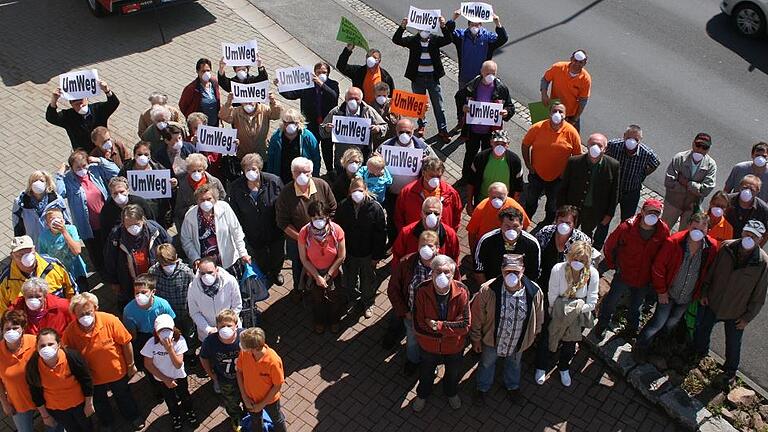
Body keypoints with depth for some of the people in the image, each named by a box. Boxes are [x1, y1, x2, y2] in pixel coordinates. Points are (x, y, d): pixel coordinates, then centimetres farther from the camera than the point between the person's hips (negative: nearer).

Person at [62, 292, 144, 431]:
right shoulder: (70, 332, -26)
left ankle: (133, 417, 57)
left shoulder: (110, 321, -30)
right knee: (99, 403, 29)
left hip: (118, 372, -1)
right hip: (92, 377, 1)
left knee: (123, 396, 27)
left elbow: (126, 343, -17)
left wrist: (131, 365, -7)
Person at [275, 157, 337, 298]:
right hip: (296, 240, -1)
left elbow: (333, 210, -6)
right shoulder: (286, 193, -22)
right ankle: (298, 289, 52)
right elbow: (283, 223, -17)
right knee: (298, 267, 24)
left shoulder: (322, 186, -17)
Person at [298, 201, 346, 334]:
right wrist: (317, 276, -16)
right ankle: (319, 321, 56)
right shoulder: (304, 233, -29)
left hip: (333, 273, 0)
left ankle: (334, 320, 54)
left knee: (335, 299, 24)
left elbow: (341, 256, -17)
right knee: (317, 300, 26)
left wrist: (328, 275, -16)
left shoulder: (336, 230, -28)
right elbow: (304, 259, -16)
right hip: (314, 274, 0)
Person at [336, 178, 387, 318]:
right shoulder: (343, 207, -13)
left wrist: (377, 255, -12)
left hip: (368, 254, -2)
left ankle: (368, 304, 44)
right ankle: (355, 299, 49)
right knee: (349, 281, 21)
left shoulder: (375, 208, -21)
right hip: (349, 253, 2)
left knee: (368, 280, 19)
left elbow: (381, 234, -15)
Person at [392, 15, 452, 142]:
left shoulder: (435, 39, 0)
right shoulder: (413, 40, -1)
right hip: (418, 78, 1)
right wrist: (402, 27, -28)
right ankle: (421, 125, 34)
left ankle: (443, 130, 7)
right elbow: (396, 40, -12)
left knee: (438, 105, 2)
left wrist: (443, 27, -32)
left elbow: (448, 39, -16)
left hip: (433, 77, -1)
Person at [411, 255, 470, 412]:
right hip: (429, 345, 0)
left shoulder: (461, 292, -27)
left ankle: (451, 393, 63)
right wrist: (449, 330, -28)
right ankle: (422, 394, 61)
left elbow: (465, 325, -29)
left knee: (453, 374, 30)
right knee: (426, 373, 29)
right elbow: (419, 326, -27)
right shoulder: (423, 291, -29)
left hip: (454, 346, 0)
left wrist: (438, 325, -33)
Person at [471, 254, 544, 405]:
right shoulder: (488, 290, -33)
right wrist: (476, 338, -6)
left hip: (519, 342, 2)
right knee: (487, 363, 28)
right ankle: (483, 388, 58)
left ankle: (512, 386, 64)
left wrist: (533, 335, 7)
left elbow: (538, 317, -7)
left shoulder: (534, 292, -28)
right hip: (492, 339, -1)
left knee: (514, 364, 32)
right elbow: (477, 316, -16)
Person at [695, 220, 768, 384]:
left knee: (733, 344, 17)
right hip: (712, 303, 2)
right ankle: (700, 354, 51)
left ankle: (731, 370, 43)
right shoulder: (726, 248, -16)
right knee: (702, 330, 22)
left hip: (736, 313, -2)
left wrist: (748, 317, -8)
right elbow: (711, 271, 0)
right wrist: (704, 292, 1)